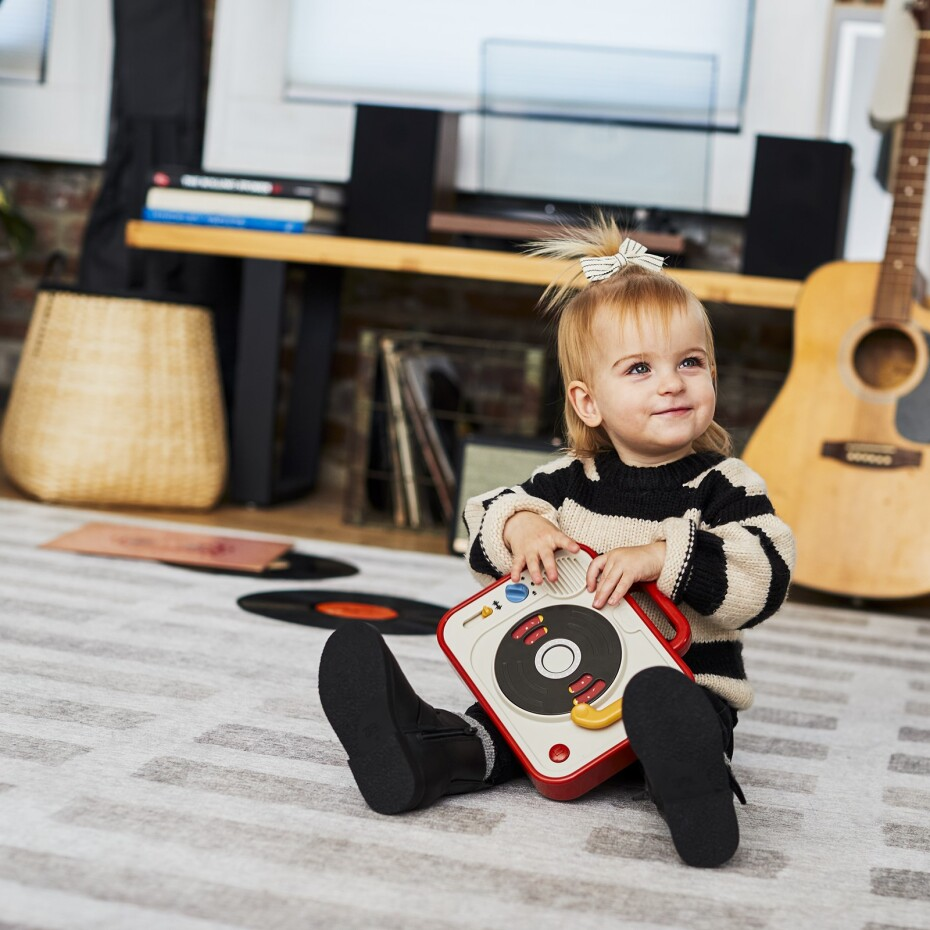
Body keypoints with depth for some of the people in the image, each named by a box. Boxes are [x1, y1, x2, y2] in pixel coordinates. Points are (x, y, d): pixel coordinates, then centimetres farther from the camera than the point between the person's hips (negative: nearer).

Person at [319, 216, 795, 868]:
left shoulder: (724, 485, -3)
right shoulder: (570, 481, 8)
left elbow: (766, 576, -17)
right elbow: (483, 532, 10)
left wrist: (660, 556, -27)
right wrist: (517, 523, -15)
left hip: (689, 677, -3)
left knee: (664, 704, -37)